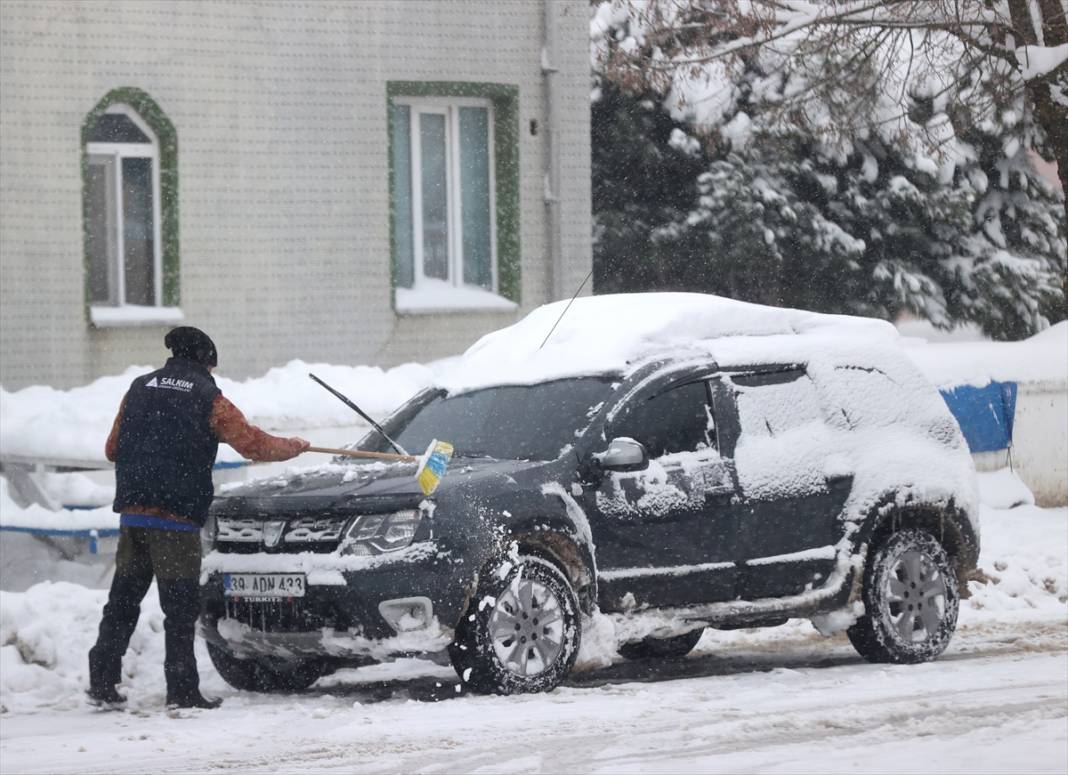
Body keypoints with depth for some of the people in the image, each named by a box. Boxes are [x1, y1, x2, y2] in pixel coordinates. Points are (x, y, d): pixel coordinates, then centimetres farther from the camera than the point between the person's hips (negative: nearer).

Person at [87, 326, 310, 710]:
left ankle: (101, 682, 8)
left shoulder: (140, 388, 13)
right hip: (176, 518, -5)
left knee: (123, 599, 11)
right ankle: (182, 690, -3)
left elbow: (113, 448, 18)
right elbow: (253, 444, -2)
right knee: (180, 607, -1)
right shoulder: (207, 398, -2)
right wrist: (294, 447, 15)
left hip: (132, 515, 5)